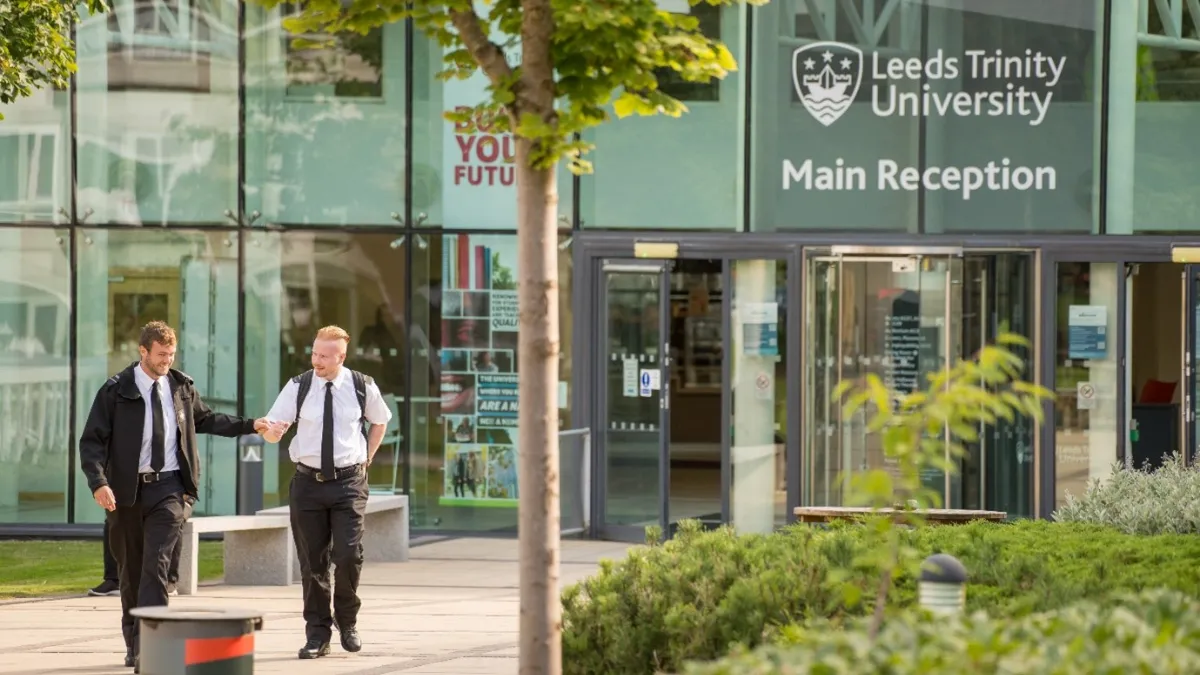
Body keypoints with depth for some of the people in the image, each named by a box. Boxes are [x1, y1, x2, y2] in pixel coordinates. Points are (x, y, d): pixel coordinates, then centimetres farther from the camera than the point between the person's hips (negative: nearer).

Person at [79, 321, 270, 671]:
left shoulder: (182, 386, 8)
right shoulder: (116, 390, -4)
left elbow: (205, 420, 27)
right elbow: (91, 441, -6)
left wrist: (250, 425, 22)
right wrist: (99, 482, -21)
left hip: (168, 488, 0)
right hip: (127, 490, 0)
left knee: (156, 566, -15)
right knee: (131, 571, 9)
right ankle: (134, 643, 25)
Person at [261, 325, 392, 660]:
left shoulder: (362, 387, -2)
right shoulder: (298, 387, -2)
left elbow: (379, 421, 18)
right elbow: (274, 430, -7)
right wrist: (268, 429, -30)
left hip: (348, 481, -1)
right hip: (308, 481, 1)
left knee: (348, 555, -11)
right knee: (312, 561, 4)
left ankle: (347, 620, 14)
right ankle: (317, 634, 15)